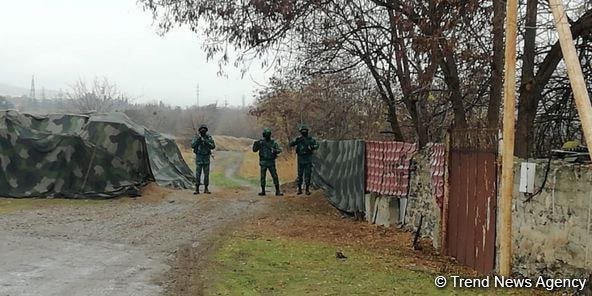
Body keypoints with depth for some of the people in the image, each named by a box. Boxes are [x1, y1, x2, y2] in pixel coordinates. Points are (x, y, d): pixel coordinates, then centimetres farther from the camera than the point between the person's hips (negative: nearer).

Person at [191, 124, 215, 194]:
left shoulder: (209, 137, 1)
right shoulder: (196, 137, 0)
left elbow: (213, 146, -9)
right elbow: (192, 145, -14)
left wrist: (206, 142, -21)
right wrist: (198, 139, -23)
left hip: (206, 157, 1)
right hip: (199, 157, -1)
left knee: (206, 174, 3)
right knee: (198, 174, -3)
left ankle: (206, 189, 10)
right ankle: (197, 189, 2)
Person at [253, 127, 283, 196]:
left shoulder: (273, 142, 0)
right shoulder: (261, 142, 1)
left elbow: (279, 150, -3)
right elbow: (254, 150, -2)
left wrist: (275, 151, -25)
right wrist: (255, 144, -22)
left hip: (271, 162, -1)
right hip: (263, 162, 1)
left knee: (275, 176, -4)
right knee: (263, 177, 3)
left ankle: (277, 191, 2)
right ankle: (263, 191, 12)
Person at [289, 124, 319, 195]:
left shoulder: (311, 139, 1)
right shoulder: (298, 139, 3)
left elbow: (317, 145, -2)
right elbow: (290, 144, -7)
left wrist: (313, 147, -22)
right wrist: (296, 141, -23)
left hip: (308, 159, -1)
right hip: (300, 159, 1)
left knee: (308, 175, -1)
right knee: (300, 174, 5)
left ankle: (307, 189, 6)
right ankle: (299, 189, 14)